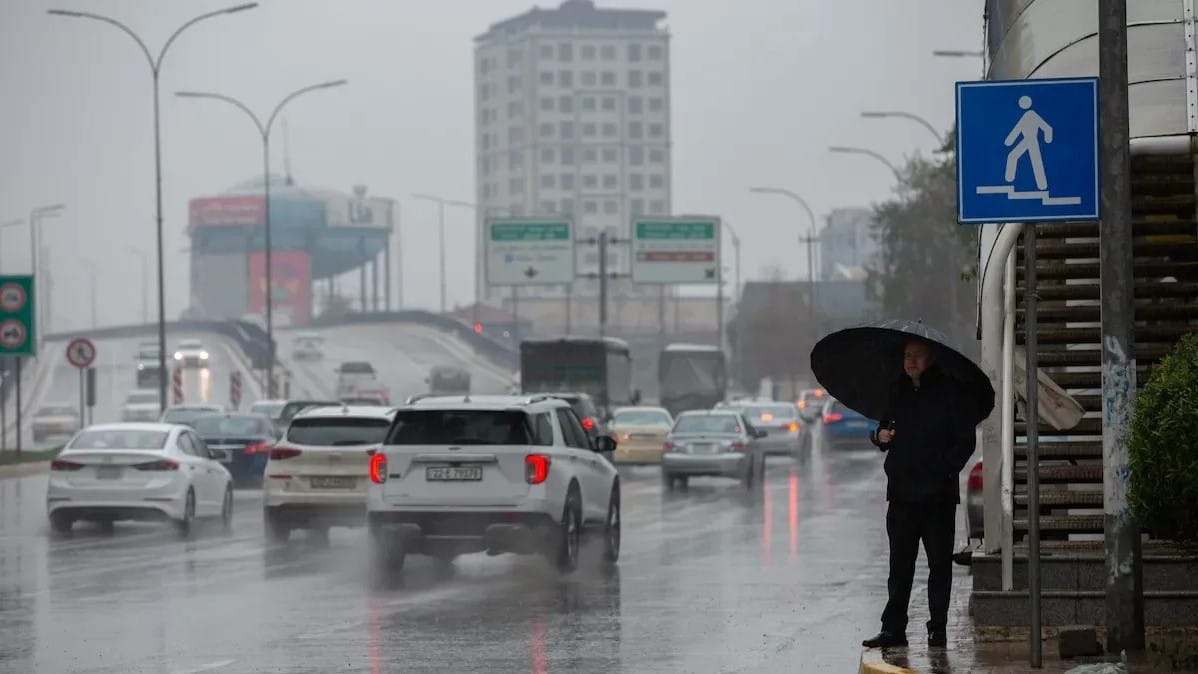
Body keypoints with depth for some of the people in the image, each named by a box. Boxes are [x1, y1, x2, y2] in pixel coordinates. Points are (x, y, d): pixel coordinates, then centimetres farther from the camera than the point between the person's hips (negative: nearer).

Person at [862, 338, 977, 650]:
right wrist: (880, 436, 0)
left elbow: (965, 440, -3)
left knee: (939, 562, 1)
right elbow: (885, 428, 23)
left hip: (938, 492, -4)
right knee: (900, 563, 4)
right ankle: (893, 628, 5)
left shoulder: (949, 392, -2)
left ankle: (938, 629, 6)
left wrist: (945, 470, -13)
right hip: (901, 490, 4)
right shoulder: (898, 392, 13)